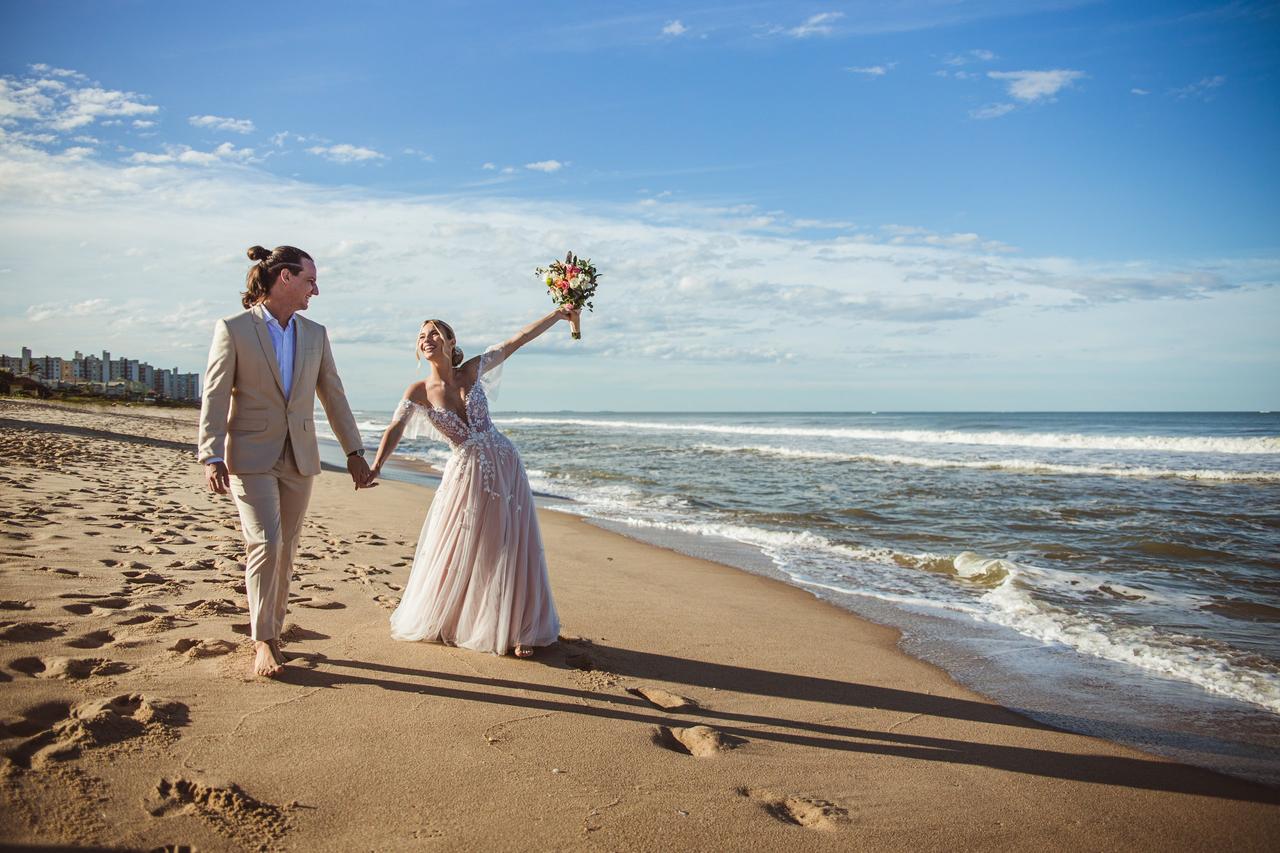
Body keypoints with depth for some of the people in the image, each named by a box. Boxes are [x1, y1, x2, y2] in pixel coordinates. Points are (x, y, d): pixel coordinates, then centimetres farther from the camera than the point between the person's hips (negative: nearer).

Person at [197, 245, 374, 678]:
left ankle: (271, 632, 23)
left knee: (285, 550, 9)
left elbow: (333, 395, 12)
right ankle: (263, 641, 1)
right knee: (266, 545, -12)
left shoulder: (315, 334, 9)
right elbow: (214, 397, -7)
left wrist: (353, 452, 9)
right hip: (251, 457, -4)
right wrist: (212, 457, -15)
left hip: (299, 458, 5)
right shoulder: (233, 329, -4)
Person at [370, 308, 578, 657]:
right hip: (466, 475, -1)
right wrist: (376, 466, -34)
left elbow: (518, 340, 1)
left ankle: (519, 629, 15)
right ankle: (444, 621, 30)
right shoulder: (419, 392, -4)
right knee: (457, 553, 7)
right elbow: (395, 430, -16)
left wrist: (558, 314, 1)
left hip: (504, 465, 1)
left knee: (510, 549, 4)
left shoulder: (472, 371, 0)